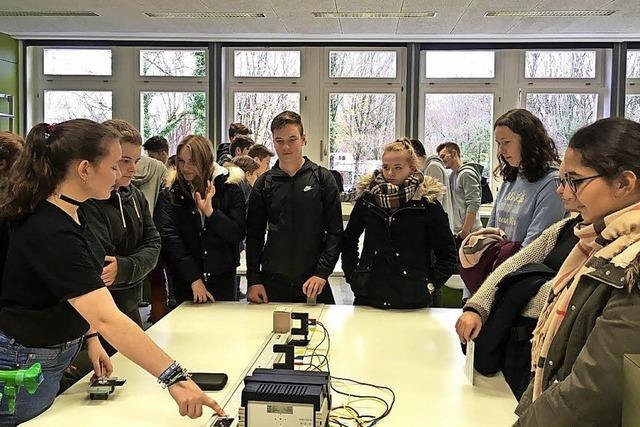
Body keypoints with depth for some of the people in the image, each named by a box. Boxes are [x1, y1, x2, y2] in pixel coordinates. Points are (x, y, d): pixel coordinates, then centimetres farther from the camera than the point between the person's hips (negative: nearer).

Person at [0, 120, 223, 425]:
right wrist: (174, 377, -41)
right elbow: (107, 320, -39)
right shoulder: (52, 234, -31)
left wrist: (89, 337, 1)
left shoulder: (72, 213, -2)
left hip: (54, 357, 9)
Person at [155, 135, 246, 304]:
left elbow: (238, 234, -7)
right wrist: (194, 278, -17)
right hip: (185, 283, 0)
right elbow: (169, 238, -10)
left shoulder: (230, 189, -2)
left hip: (223, 279, 0)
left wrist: (210, 212, -20)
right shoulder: (170, 194, -2)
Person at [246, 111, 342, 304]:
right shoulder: (264, 183, 5)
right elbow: (254, 236, 7)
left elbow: (335, 232, -3)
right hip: (272, 283, 2)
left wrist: (322, 273, -12)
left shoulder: (323, 178, -1)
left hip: (313, 283, -1)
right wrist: (253, 280, -1)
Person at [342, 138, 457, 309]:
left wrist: (431, 285, -5)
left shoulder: (427, 203, -5)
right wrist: (353, 276, 8)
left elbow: (447, 254, 2)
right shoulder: (367, 197, 3)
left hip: (413, 301, -2)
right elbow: (348, 241, 16)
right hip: (368, 296, 2)